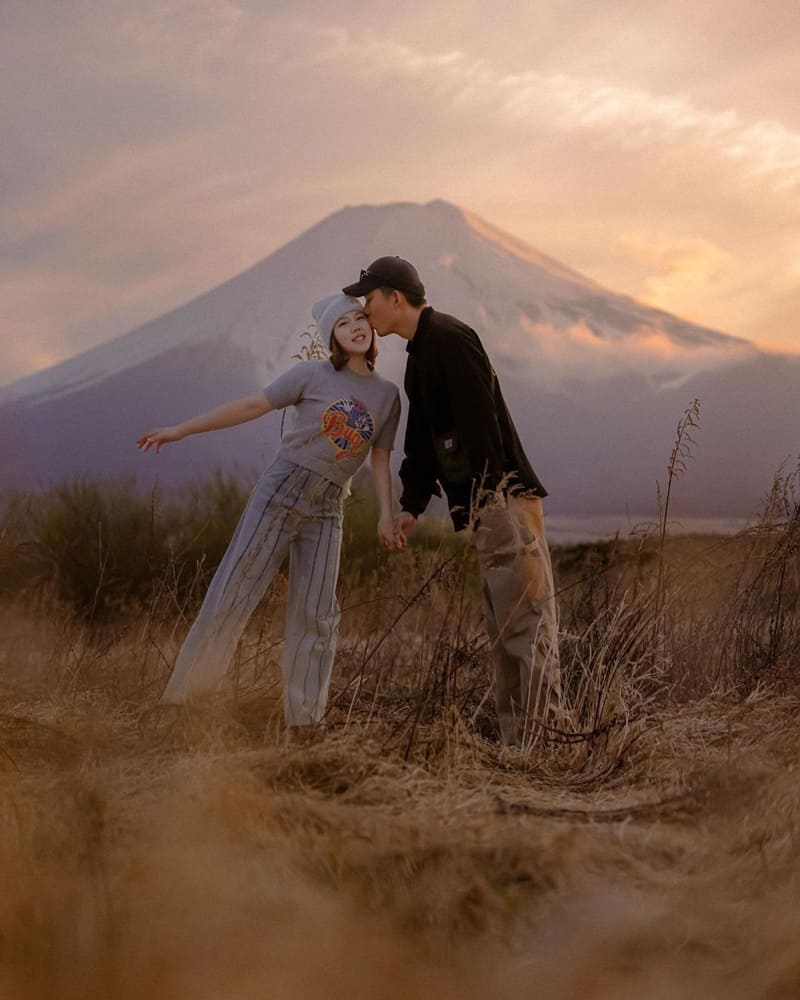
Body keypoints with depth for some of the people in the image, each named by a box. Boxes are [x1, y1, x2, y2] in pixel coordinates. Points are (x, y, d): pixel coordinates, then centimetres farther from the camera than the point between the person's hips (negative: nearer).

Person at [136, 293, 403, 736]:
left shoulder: (387, 395, 8)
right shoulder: (312, 376, -2)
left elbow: (380, 459, 10)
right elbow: (250, 406, -1)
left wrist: (386, 515, -2)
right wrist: (180, 430, -2)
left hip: (325, 512, 3)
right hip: (279, 492, -3)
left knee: (316, 613, 2)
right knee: (233, 592, -5)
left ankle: (304, 721, 10)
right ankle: (184, 688, 5)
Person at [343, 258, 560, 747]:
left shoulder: (448, 338, -11)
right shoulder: (419, 355, 21)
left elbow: (480, 419, -20)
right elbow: (423, 441, 27)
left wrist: (483, 495, -23)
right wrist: (412, 505, 21)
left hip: (504, 498, -11)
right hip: (486, 504, 11)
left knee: (525, 619, -9)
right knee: (505, 624, 12)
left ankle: (540, 733, -8)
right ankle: (518, 737, 17)